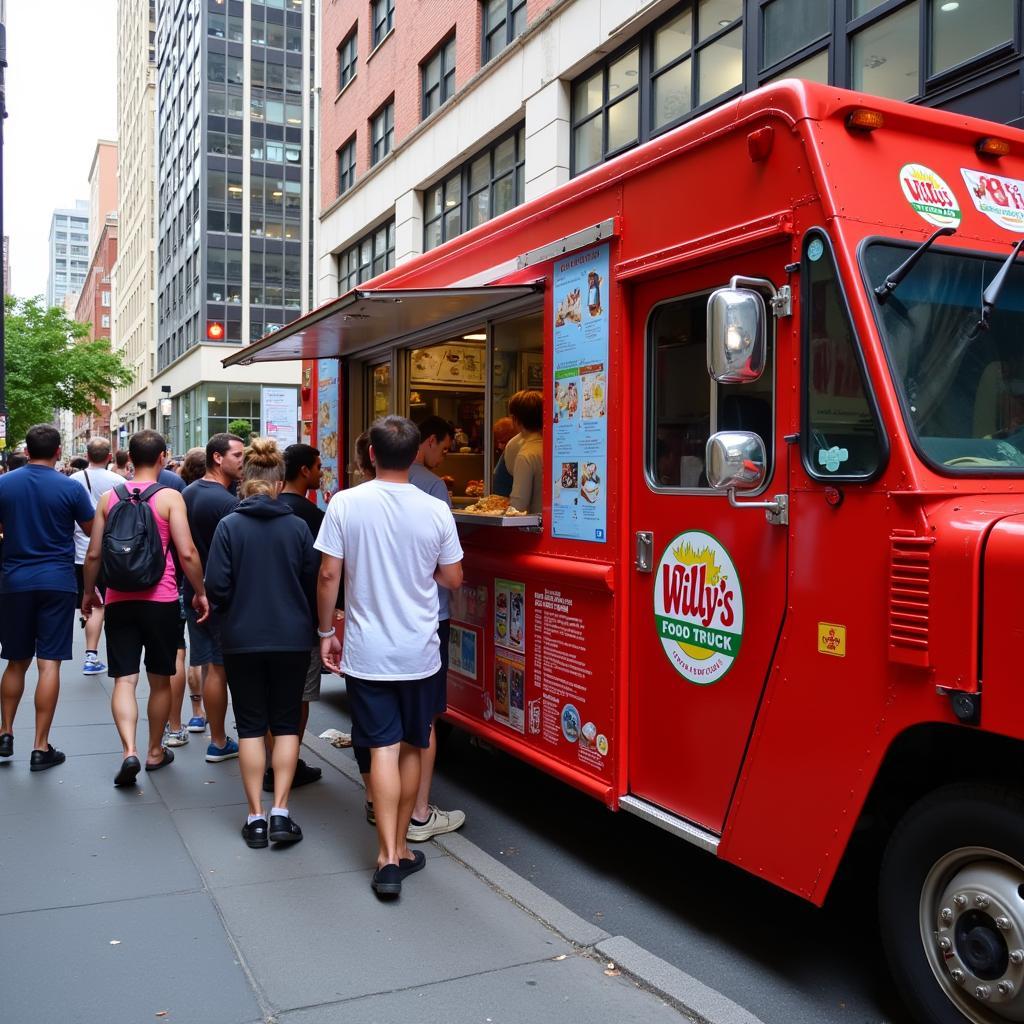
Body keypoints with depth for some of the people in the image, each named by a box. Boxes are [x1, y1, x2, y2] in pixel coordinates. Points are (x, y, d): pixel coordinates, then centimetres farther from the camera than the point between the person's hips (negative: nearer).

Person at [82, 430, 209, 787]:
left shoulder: (109, 497, 4)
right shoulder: (170, 497, -6)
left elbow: (93, 554, 7)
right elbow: (186, 553, -12)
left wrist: (89, 592, 21)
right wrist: (200, 593, 0)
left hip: (119, 600, 2)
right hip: (161, 600, -2)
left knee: (124, 679, 3)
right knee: (160, 680, 12)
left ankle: (129, 750, -14)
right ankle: (155, 752, 24)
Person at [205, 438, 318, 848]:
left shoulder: (229, 526, -8)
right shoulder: (298, 526, -5)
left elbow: (217, 585, -9)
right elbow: (313, 584, 1)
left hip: (242, 639, 0)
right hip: (292, 638, 1)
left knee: (251, 726, 9)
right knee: (286, 723, 12)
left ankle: (256, 818, 12)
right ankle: (280, 812, 6)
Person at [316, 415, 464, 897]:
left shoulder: (346, 504, -9)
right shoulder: (436, 510, -6)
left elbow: (328, 575, -6)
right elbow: (452, 578, 3)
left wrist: (326, 631, 6)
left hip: (367, 652, -1)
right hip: (419, 652, 1)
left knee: (383, 748, 1)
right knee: (411, 748, 14)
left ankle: (388, 859, -2)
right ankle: (399, 848, 26)